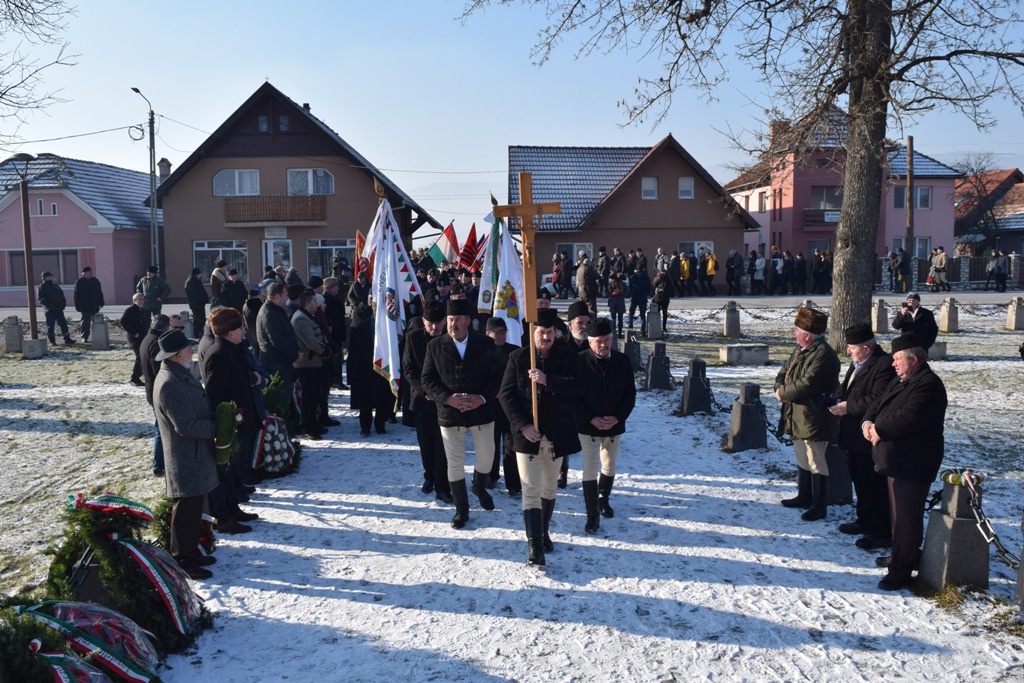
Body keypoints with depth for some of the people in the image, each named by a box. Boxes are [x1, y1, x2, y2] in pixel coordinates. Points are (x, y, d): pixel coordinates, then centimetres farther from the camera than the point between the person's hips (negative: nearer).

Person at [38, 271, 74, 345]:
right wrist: (49, 305, -19)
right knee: (50, 325, -2)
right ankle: (52, 340, 5)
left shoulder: (55, 285, 19)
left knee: (63, 323, 4)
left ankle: (67, 339, 6)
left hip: (59, 308, 6)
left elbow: (61, 294, 24)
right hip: (50, 309, -6)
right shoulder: (42, 287, -1)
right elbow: (41, 298, -9)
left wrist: (63, 302, 7)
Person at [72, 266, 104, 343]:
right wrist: (78, 305, -8)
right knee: (85, 321, -4)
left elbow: (100, 293, 16)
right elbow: (76, 295, -3)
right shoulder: (79, 282, -2)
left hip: (95, 306, 4)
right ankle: (84, 337, 0)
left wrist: (101, 302, 11)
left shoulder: (95, 281, 10)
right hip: (85, 306, -4)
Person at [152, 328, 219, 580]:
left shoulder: (181, 376, 10)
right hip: (185, 459, -10)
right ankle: (182, 561, 13)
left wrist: (219, 419, 4)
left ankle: (191, 552, 31)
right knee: (186, 510, 1)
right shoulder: (170, 384, -24)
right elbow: (187, 426, -25)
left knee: (194, 507, 18)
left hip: (196, 455, 10)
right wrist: (218, 427, -14)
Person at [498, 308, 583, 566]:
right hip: (527, 434, -2)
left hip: (557, 434, 2)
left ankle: (544, 532, 37)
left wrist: (547, 380, -27)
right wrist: (522, 426, -15)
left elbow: (577, 388, -15)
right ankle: (535, 546, -1)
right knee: (531, 491, -4)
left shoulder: (568, 357, -3)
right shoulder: (517, 357, -4)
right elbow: (506, 395, -6)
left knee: (549, 488, 18)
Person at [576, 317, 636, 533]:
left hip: (614, 426, 3)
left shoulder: (622, 361, -4)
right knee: (590, 470, -4)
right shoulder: (579, 361, -12)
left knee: (609, 467, 19)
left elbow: (630, 393, 1)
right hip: (588, 426, -3)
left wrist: (617, 417, -11)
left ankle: (603, 499, 42)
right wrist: (591, 419, -17)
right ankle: (593, 514, 6)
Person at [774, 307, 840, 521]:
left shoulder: (823, 355, -21)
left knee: (816, 464, 0)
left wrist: (783, 393, -14)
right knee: (802, 459, 21)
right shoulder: (801, 350, 11)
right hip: (798, 416, 10)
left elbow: (807, 384, -28)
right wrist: (781, 387, -4)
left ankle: (819, 505, 10)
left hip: (814, 420, -10)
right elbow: (784, 372, 18)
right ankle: (804, 496, 35)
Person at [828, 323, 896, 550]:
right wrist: (837, 397, 4)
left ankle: (882, 533, 11)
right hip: (854, 437, 10)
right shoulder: (857, 363, 11)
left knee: (876, 485, 0)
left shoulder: (884, 365, -20)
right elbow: (847, 389, 23)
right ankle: (865, 521, 37)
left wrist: (848, 407, -20)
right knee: (859, 480, 21)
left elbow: (877, 401, -27)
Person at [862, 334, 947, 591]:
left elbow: (909, 417, -29)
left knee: (907, 516, -2)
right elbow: (879, 403, 17)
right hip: (896, 460, 10)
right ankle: (902, 554, 35)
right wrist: (868, 422, -4)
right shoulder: (900, 380, 14)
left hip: (912, 464, -10)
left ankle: (902, 567, 6)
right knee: (898, 511, 21)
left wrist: (879, 430, -17)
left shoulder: (928, 385, -19)